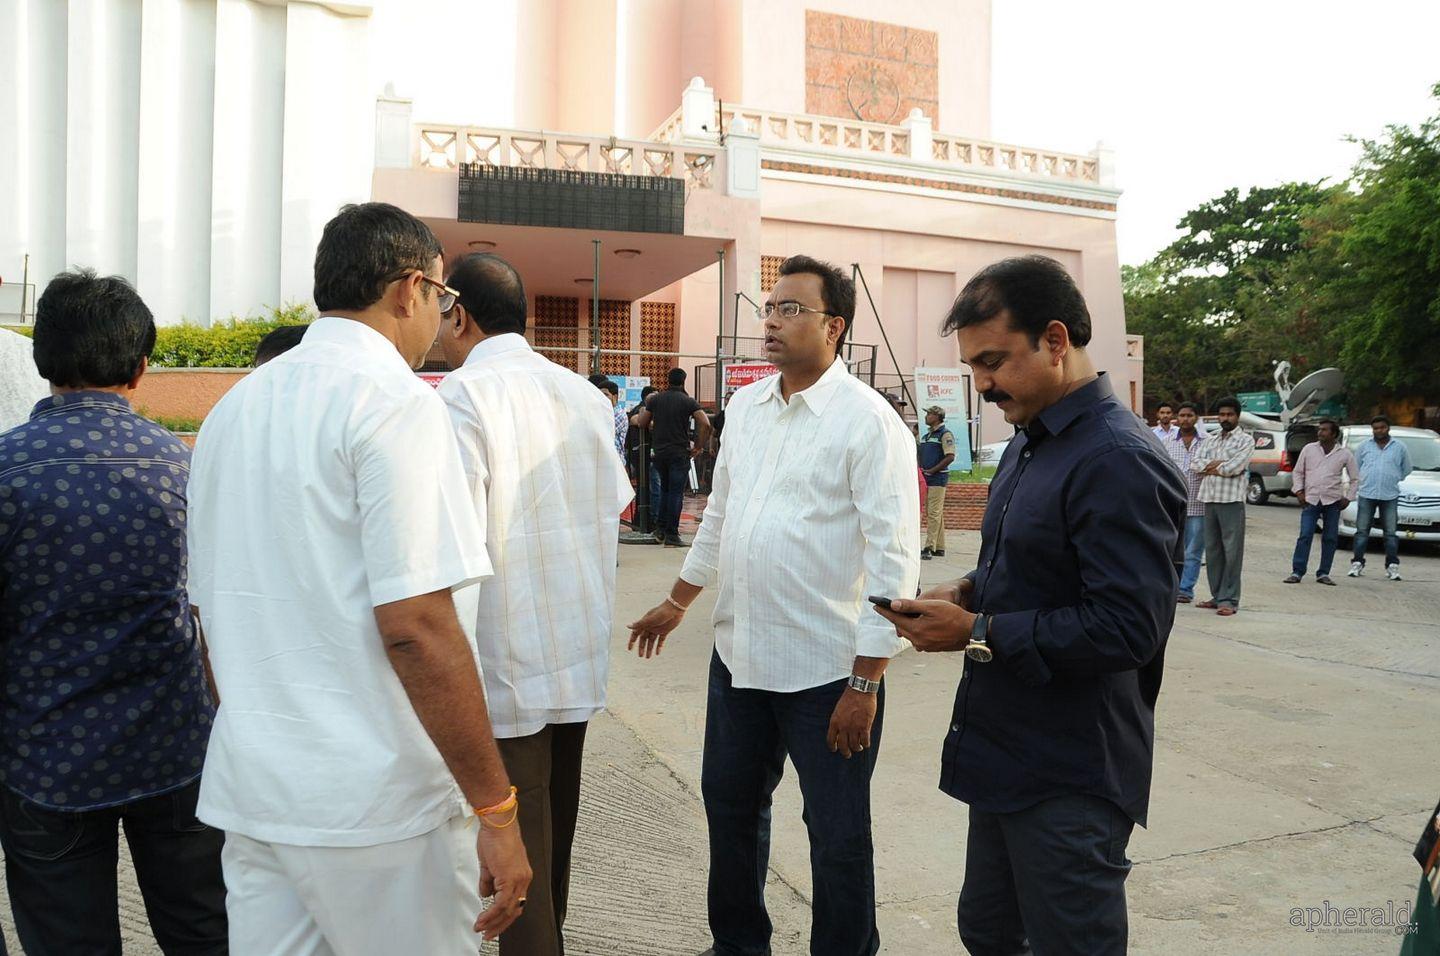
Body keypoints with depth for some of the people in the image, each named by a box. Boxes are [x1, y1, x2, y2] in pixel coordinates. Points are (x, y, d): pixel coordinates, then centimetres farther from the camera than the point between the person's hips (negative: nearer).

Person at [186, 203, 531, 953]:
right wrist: (496, 808, -16)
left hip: (247, 794, 8)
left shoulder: (232, 408, 10)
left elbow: (216, 616, 15)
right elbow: (415, 626, -22)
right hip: (375, 805, -7)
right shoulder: (395, 400, -14)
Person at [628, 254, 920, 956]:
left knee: (837, 837, 7)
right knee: (729, 807, 21)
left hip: (828, 671, -7)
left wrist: (865, 685, -17)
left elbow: (893, 560, -16)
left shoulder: (868, 421, -13)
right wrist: (678, 601, 24)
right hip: (737, 655, 7)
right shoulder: (744, 407, 8)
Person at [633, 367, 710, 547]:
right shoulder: (688, 401, -6)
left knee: (665, 490, 20)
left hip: (660, 451, 4)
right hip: (680, 452, -4)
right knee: (676, 493, 0)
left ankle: (660, 529, 18)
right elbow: (705, 424, -15)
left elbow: (642, 423, 10)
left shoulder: (655, 399, 4)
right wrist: (698, 446, -5)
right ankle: (672, 535, 0)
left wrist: (644, 408, 28)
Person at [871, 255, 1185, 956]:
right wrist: (967, 593, 1)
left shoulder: (1119, 463, -22)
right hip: (1005, 753, 9)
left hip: (1069, 783, -9)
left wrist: (976, 633, -21)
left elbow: (1126, 630, -27)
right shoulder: (1029, 443, 10)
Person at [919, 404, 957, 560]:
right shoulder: (926, 435, 18)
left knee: (934, 513, -10)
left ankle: (929, 548, -11)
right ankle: (939, 547, 17)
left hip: (938, 478, -9)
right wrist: (920, 469, 8)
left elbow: (950, 457, -17)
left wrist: (932, 470, -16)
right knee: (931, 513, 11)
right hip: (926, 478, 9)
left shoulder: (945, 434, -8)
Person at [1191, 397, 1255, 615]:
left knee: (1232, 551, -6)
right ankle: (1217, 596, 16)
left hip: (1232, 501, -6)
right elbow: (1195, 464, 6)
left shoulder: (1245, 440, 1)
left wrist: (1211, 467, 0)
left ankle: (1229, 600, -5)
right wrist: (1217, 464, -9)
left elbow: (1235, 467, -13)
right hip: (1210, 499, 6)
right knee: (1212, 550, 8)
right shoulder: (1210, 440, 19)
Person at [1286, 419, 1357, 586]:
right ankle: (1297, 572, -6)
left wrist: (1348, 498, 3)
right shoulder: (1309, 449, 5)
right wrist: (1299, 491, 0)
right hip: (1310, 500, -1)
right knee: (1305, 536, -7)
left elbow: (1355, 479, 11)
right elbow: (1298, 472, 11)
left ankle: (1323, 573, 12)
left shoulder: (1344, 454, 4)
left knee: (1330, 539, 4)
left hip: (1333, 502, 1)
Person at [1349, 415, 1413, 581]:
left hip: (1390, 497, 0)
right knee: (1362, 531, 1)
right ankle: (1357, 563, 6)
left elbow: (1407, 471, 15)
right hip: (1366, 496, 0)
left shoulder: (1400, 448, 7)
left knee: (1391, 533, 1)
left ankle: (1392, 567, 5)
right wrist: (1361, 482, 9)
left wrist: (1396, 482, 10)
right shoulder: (1364, 447, 8)